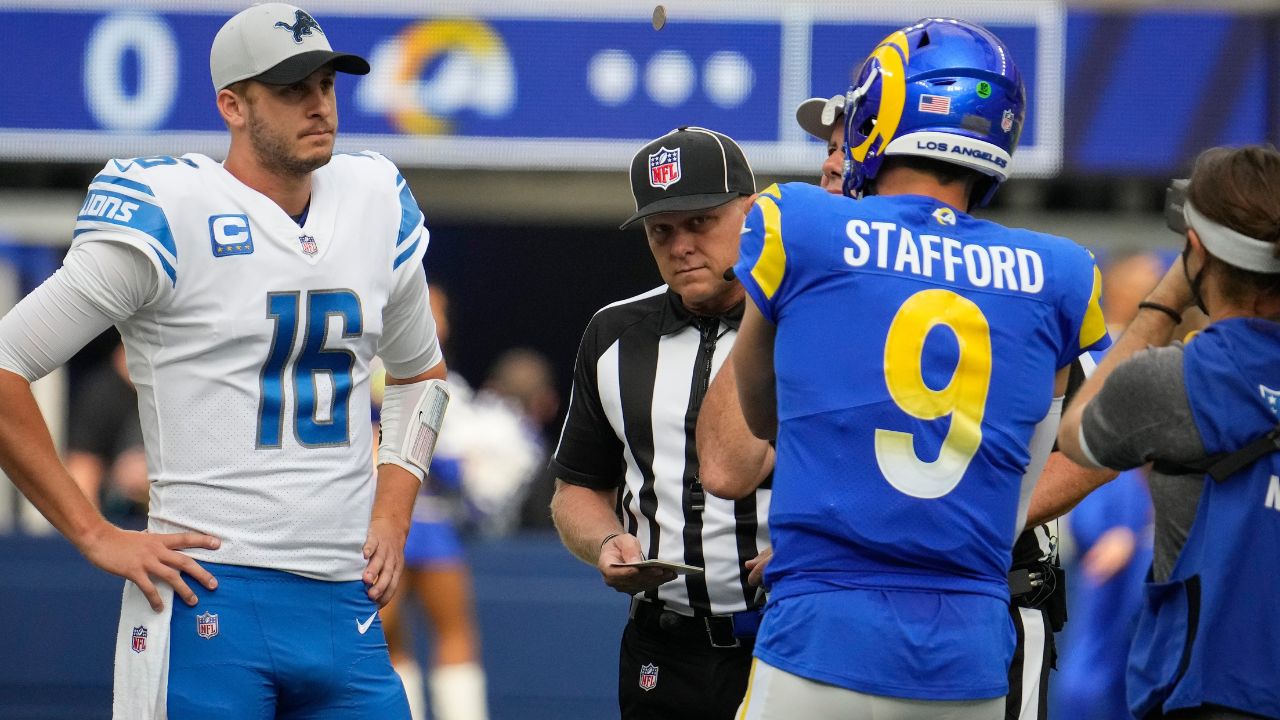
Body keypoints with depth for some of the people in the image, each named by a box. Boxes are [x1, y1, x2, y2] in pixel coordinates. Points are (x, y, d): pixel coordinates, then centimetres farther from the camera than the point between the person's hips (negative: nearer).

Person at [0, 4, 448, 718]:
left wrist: (393, 514, 15)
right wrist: (97, 536, -9)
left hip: (347, 602, 6)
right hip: (209, 601, -6)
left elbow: (419, 370, 29)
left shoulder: (376, 201, 11)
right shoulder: (172, 214, -8)